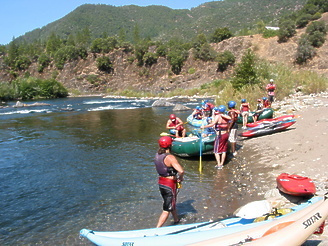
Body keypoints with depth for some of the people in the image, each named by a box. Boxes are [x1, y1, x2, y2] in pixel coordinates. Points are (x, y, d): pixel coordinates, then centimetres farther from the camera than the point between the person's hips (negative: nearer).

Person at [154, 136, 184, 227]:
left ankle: (177, 221, 46)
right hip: (170, 185, -8)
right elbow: (181, 171, -33)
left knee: (172, 204, 27)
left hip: (161, 183, 8)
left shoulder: (157, 155, 0)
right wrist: (180, 178, -11)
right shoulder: (170, 157, -24)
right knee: (167, 210, 1)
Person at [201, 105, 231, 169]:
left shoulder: (218, 116, -16)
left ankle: (219, 165, 3)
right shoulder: (226, 117, 5)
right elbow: (230, 118, -12)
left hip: (220, 136, -7)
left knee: (216, 151, 5)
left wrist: (204, 126, -24)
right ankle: (221, 164, 24)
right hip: (226, 134, 7)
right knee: (224, 151, 15)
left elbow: (212, 124, -26)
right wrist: (223, 115, 2)